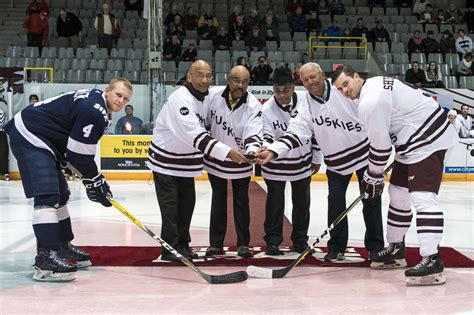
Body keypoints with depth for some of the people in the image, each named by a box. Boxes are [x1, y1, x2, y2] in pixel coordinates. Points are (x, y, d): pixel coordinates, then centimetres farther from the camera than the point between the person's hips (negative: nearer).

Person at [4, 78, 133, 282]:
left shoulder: (96, 105, 14)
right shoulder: (94, 110, -18)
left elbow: (80, 149, 19)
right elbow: (79, 153, -18)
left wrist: (96, 180, 16)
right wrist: (95, 181, -6)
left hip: (40, 140, 12)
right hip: (29, 138, -12)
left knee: (60, 194, 18)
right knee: (47, 196, -20)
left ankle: (62, 247, 30)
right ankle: (46, 257, -26)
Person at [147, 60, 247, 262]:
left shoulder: (204, 98, 2)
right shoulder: (181, 99, -28)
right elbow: (195, 135, -38)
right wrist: (227, 152, -43)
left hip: (185, 160, 8)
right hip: (166, 160, -8)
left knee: (187, 202, 12)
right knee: (170, 205, -4)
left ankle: (182, 244, 23)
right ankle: (170, 249, 5)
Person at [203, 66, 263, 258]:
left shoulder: (253, 105, -19)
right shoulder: (213, 95, -14)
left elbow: (254, 134, -29)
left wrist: (251, 151, -49)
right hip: (215, 158, 2)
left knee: (241, 202, 8)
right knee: (218, 201, 12)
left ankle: (243, 244, 18)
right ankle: (216, 243, 20)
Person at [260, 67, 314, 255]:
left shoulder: (306, 100, -12)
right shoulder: (266, 109, -18)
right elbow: (266, 136, -21)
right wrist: (264, 148, -45)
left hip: (302, 162, 2)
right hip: (276, 165, -2)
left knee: (302, 203, 13)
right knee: (275, 203, 6)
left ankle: (300, 240, 29)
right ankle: (272, 241, 21)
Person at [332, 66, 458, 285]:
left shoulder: (370, 102, -20)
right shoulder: (376, 83, 12)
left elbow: (380, 145, -16)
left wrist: (373, 177, -3)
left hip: (427, 142, -11)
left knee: (421, 197, -21)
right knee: (398, 192, 16)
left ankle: (432, 260, -28)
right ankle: (395, 248, 26)